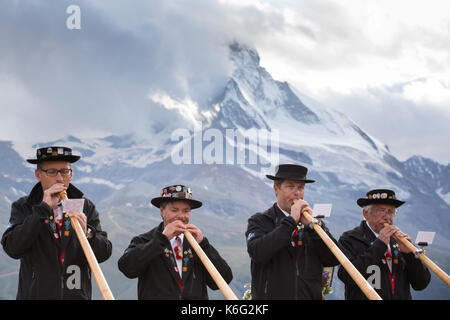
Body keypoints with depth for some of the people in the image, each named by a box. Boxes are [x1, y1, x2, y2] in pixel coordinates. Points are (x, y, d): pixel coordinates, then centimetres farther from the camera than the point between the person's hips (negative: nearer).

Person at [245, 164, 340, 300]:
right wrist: (291, 221, -9)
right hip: (272, 295, -2)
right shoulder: (259, 221, 5)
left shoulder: (312, 221, 13)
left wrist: (311, 225, -6)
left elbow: (334, 260, 4)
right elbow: (256, 252, -13)